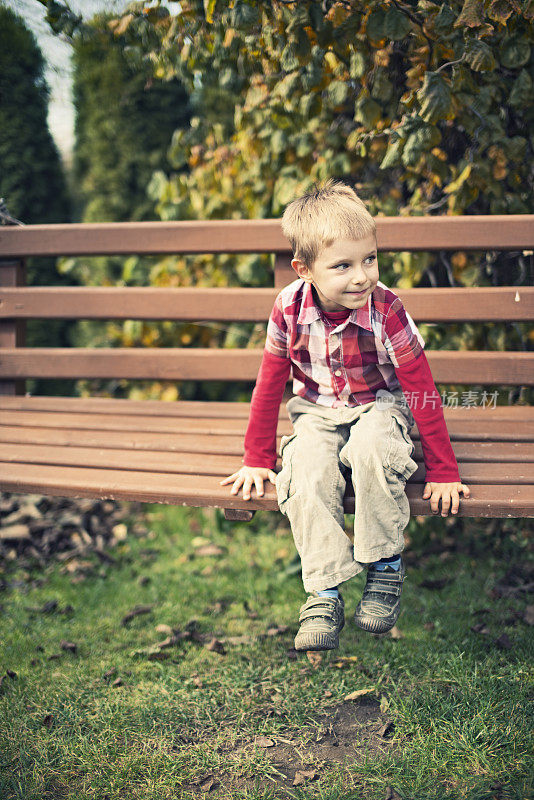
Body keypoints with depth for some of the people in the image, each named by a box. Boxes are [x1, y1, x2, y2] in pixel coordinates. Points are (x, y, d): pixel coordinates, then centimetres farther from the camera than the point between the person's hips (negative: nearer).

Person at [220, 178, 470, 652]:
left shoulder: (386, 311, -22)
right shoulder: (289, 309, -15)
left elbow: (422, 391, -16)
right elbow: (269, 385, -2)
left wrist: (442, 471, -16)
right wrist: (257, 459, 1)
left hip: (379, 406, -2)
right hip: (317, 412, 2)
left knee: (371, 449, -36)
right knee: (307, 470, -28)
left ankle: (387, 567, -16)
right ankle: (324, 594, -21)